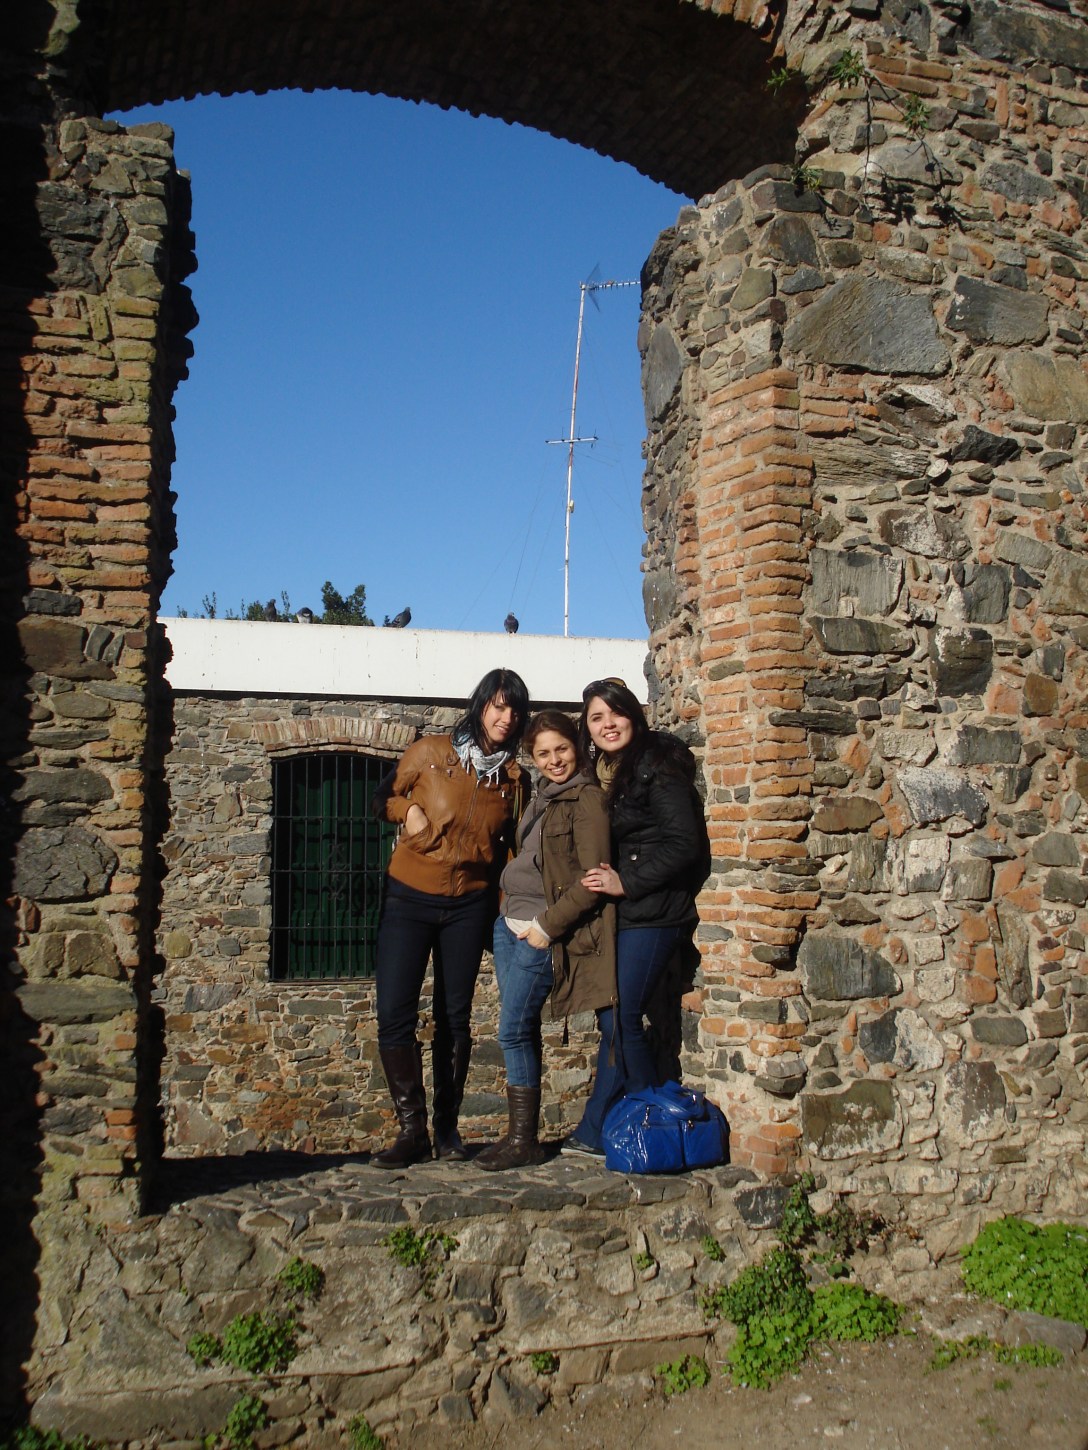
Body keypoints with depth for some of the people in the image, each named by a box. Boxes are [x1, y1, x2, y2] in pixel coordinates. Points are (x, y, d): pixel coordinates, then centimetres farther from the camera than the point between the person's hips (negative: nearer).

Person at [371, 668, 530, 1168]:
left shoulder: (514, 777, 3)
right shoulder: (430, 752, -4)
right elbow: (382, 799, 9)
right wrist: (407, 810, -12)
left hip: (470, 905, 2)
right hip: (409, 897, -2)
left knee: (454, 1020, 6)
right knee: (394, 1017, -8)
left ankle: (446, 1127, 19)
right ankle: (412, 1128, 5)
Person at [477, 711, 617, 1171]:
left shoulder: (587, 798, -11)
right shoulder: (543, 796, 15)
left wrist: (547, 926, -16)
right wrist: (513, 914, 12)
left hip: (543, 933, -8)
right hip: (511, 925, 8)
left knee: (514, 1030, -7)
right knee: (518, 1031, 9)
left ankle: (524, 1140, 3)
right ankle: (520, 1133, 15)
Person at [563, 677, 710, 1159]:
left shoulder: (657, 766, -10)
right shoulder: (605, 773, 16)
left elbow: (684, 843, -16)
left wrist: (626, 881, -16)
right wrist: (600, 878, 4)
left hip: (650, 913, -8)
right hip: (619, 913, 8)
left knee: (620, 1019, -8)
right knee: (613, 1019, 8)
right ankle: (595, 1133, 13)